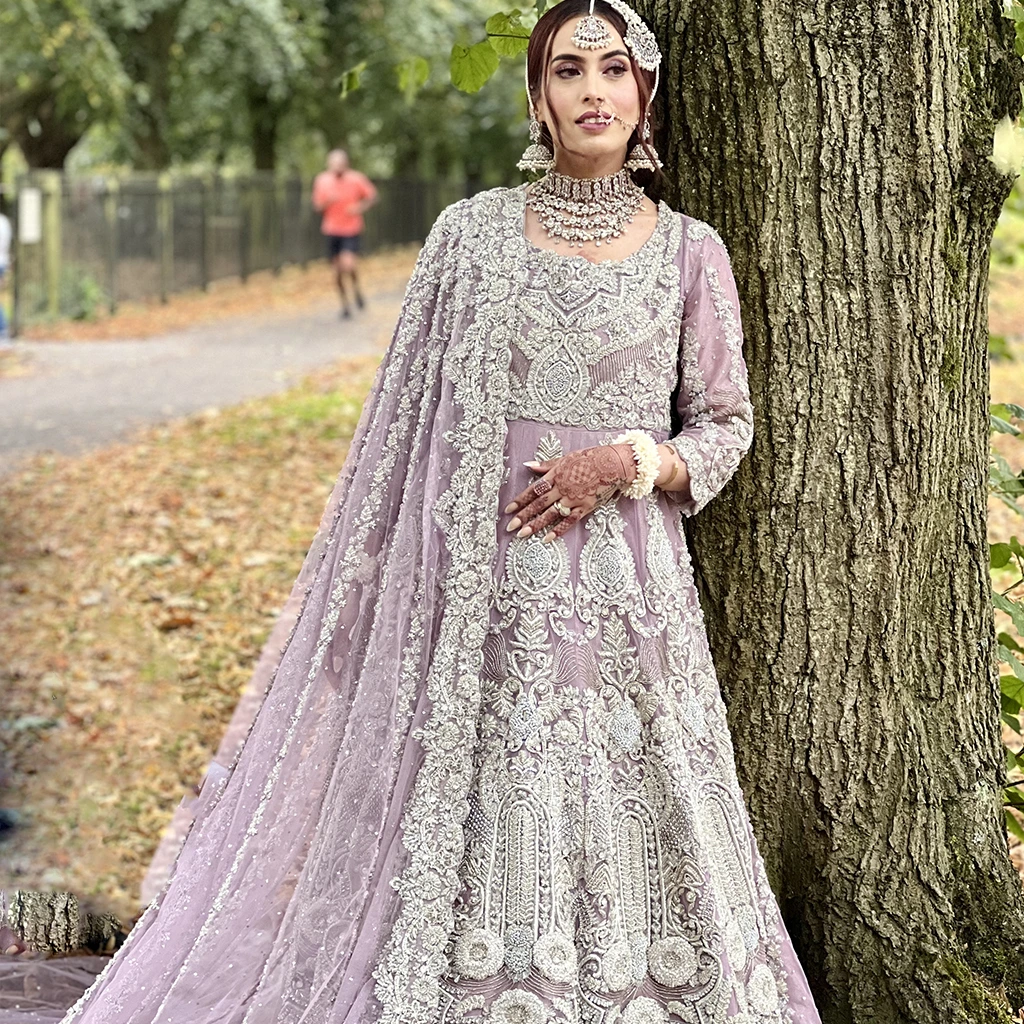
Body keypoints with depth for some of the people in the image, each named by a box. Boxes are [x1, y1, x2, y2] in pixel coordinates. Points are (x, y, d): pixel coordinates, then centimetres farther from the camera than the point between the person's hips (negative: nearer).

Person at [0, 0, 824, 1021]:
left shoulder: (691, 252, 4)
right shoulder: (472, 232, 4)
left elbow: (727, 426, 9)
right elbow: (407, 415, 7)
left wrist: (626, 460, -10)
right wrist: (354, 583, 5)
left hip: (627, 591, 1)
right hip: (486, 591, 0)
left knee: (625, 825, 3)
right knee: (474, 824, 2)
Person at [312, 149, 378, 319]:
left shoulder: (357, 179, -8)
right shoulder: (322, 181, -2)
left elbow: (372, 196, 6)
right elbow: (318, 206, 5)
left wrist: (360, 208, -12)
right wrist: (327, 201, -18)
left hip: (352, 230, -3)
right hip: (331, 230, 3)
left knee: (348, 265, -20)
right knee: (337, 270, 6)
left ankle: (356, 289, 10)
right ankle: (344, 302, 25)